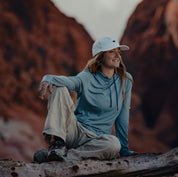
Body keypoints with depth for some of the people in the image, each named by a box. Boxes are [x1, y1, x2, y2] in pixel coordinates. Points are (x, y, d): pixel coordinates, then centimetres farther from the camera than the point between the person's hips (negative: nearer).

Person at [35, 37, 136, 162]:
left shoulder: (125, 80, 5)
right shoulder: (86, 79, -2)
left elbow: (123, 117, 9)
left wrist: (124, 149, 12)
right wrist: (47, 81, -45)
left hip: (96, 138, 1)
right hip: (73, 131, -1)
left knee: (114, 144, -37)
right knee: (59, 89, -22)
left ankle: (67, 155, -33)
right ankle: (58, 142, -33)